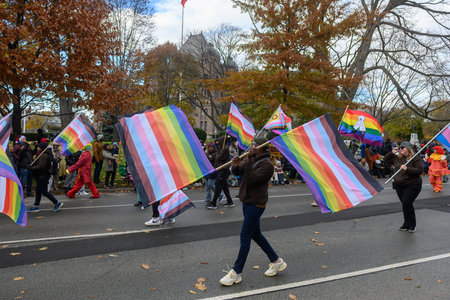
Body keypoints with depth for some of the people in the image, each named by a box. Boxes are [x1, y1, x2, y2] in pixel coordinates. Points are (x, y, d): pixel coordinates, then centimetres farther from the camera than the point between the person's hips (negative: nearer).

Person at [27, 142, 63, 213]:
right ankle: (35, 207, 19)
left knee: (44, 191, -5)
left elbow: (41, 166, -25)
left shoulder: (44, 155, -19)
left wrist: (31, 168, -16)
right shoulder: (42, 155, 15)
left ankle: (57, 203, 2)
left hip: (43, 176, -10)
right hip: (41, 176, 10)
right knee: (38, 191, 12)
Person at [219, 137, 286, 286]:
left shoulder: (267, 165, -18)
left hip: (256, 204, -9)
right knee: (256, 234, 17)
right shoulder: (251, 159, 8)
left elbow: (251, 179, -26)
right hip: (247, 202, 9)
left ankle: (236, 273, 8)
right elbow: (237, 172, 4)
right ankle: (276, 261, 32)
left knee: (245, 237, -3)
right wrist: (236, 166, -17)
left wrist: (249, 161, -26)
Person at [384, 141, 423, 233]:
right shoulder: (397, 157, 9)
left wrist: (407, 169, -24)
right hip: (399, 185, 6)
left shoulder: (415, 158, -7)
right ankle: (407, 224, 24)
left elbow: (420, 170, -16)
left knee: (407, 204, -13)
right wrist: (392, 153, 6)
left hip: (412, 185, -6)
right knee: (405, 205, 12)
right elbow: (385, 160, 20)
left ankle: (412, 225, 4)